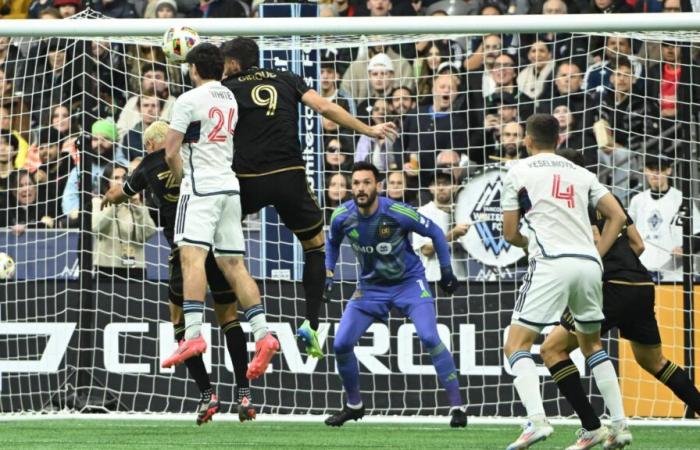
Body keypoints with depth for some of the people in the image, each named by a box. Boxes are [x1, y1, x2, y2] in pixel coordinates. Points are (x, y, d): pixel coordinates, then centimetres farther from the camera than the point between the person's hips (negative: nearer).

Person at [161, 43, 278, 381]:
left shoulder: (189, 99, -6)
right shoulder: (230, 99, 16)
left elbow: (171, 153, -6)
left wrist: (182, 179, 10)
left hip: (201, 186, -8)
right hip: (230, 186, 8)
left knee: (192, 256, -18)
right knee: (233, 265, 9)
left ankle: (193, 335, -33)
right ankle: (262, 335, 0)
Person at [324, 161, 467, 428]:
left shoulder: (397, 213, -24)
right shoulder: (342, 217, -14)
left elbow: (435, 233, -7)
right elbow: (333, 243, 11)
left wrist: (446, 270, -4)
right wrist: (327, 275, 1)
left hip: (409, 281, -4)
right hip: (371, 286, 4)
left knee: (430, 338, -22)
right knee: (341, 344, -4)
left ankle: (457, 405, -13)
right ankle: (354, 406, 20)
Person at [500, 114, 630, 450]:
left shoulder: (517, 172, 7)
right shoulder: (581, 173, 19)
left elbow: (510, 234, 10)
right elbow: (617, 216, 13)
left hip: (551, 264, -5)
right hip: (588, 264, 5)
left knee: (516, 346, -2)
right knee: (592, 344, 23)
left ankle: (536, 420, -24)